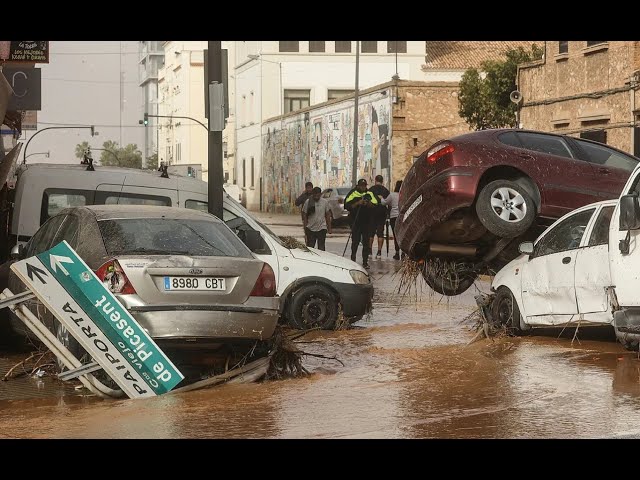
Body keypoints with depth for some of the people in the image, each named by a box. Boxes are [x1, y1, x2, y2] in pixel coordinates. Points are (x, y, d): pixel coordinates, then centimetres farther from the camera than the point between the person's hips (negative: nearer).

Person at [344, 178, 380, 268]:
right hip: (355, 221, -2)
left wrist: (369, 204, -14)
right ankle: (353, 259, 7)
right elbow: (348, 206, -7)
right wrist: (358, 203, -17)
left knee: (366, 241, 2)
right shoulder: (353, 193, 2)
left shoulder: (370, 194, 10)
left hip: (367, 221, 2)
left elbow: (376, 205, 4)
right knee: (355, 241, -3)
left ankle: (365, 261, 5)